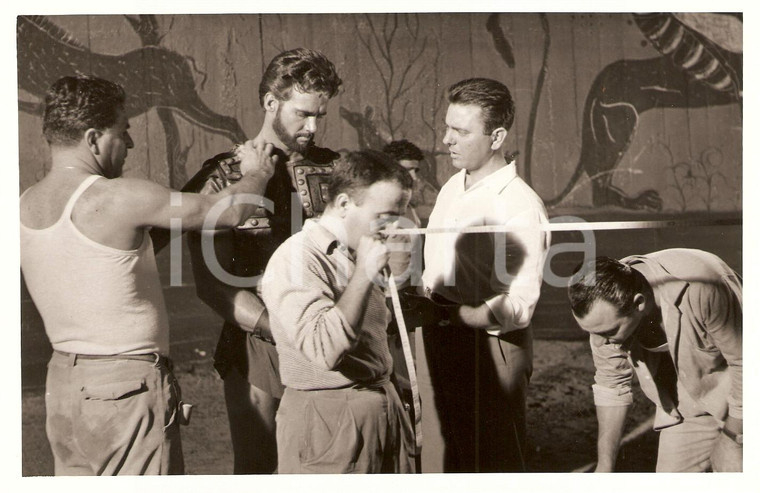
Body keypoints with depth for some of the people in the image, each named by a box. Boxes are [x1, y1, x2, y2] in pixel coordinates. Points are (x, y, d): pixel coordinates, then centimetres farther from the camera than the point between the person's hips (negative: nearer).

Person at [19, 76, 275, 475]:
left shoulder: (25, 206, 4)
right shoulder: (116, 198, -19)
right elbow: (228, 212, -13)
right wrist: (256, 174, 8)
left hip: (64, 378, 8)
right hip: (128, 385, -7)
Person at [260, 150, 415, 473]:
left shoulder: (358, 255, 14)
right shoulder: (296, 259, -15)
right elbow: (324, 349, -29)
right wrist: (365, 273, -24)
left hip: (383, 408, 8)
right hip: (327, 420, -8)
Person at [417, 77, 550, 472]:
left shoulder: (520, 207, -17)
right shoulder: (453, 187, 9)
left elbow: (519, 307, -22)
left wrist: (444, 313, -28)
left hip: (486, 349, -8)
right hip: (437, 343, 8)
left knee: (491, 466, 4)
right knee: (440, 460, 16)